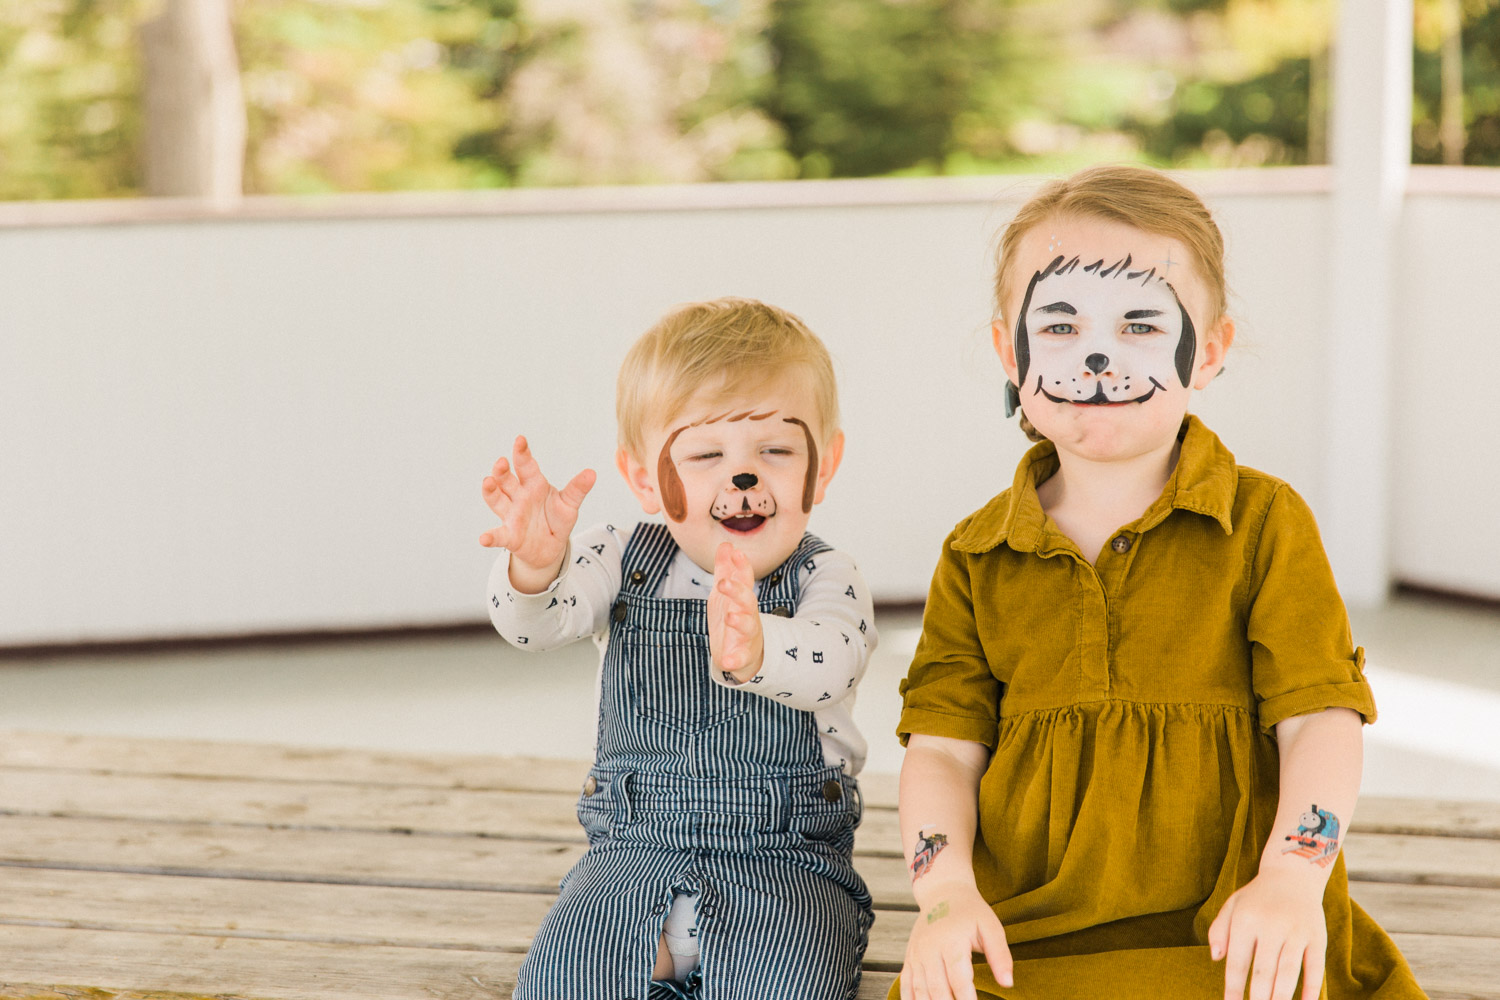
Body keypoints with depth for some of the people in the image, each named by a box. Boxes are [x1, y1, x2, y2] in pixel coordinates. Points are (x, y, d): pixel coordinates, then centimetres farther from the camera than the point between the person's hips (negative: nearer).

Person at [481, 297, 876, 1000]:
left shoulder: (827, 581, -7)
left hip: (787, 861, -2)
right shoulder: (622, 562, 3)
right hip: (635, 855, 2)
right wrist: (534, 568, -40)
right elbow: (535, 622, -15)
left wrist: (751, 651, -53)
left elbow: (829, 661, -29)